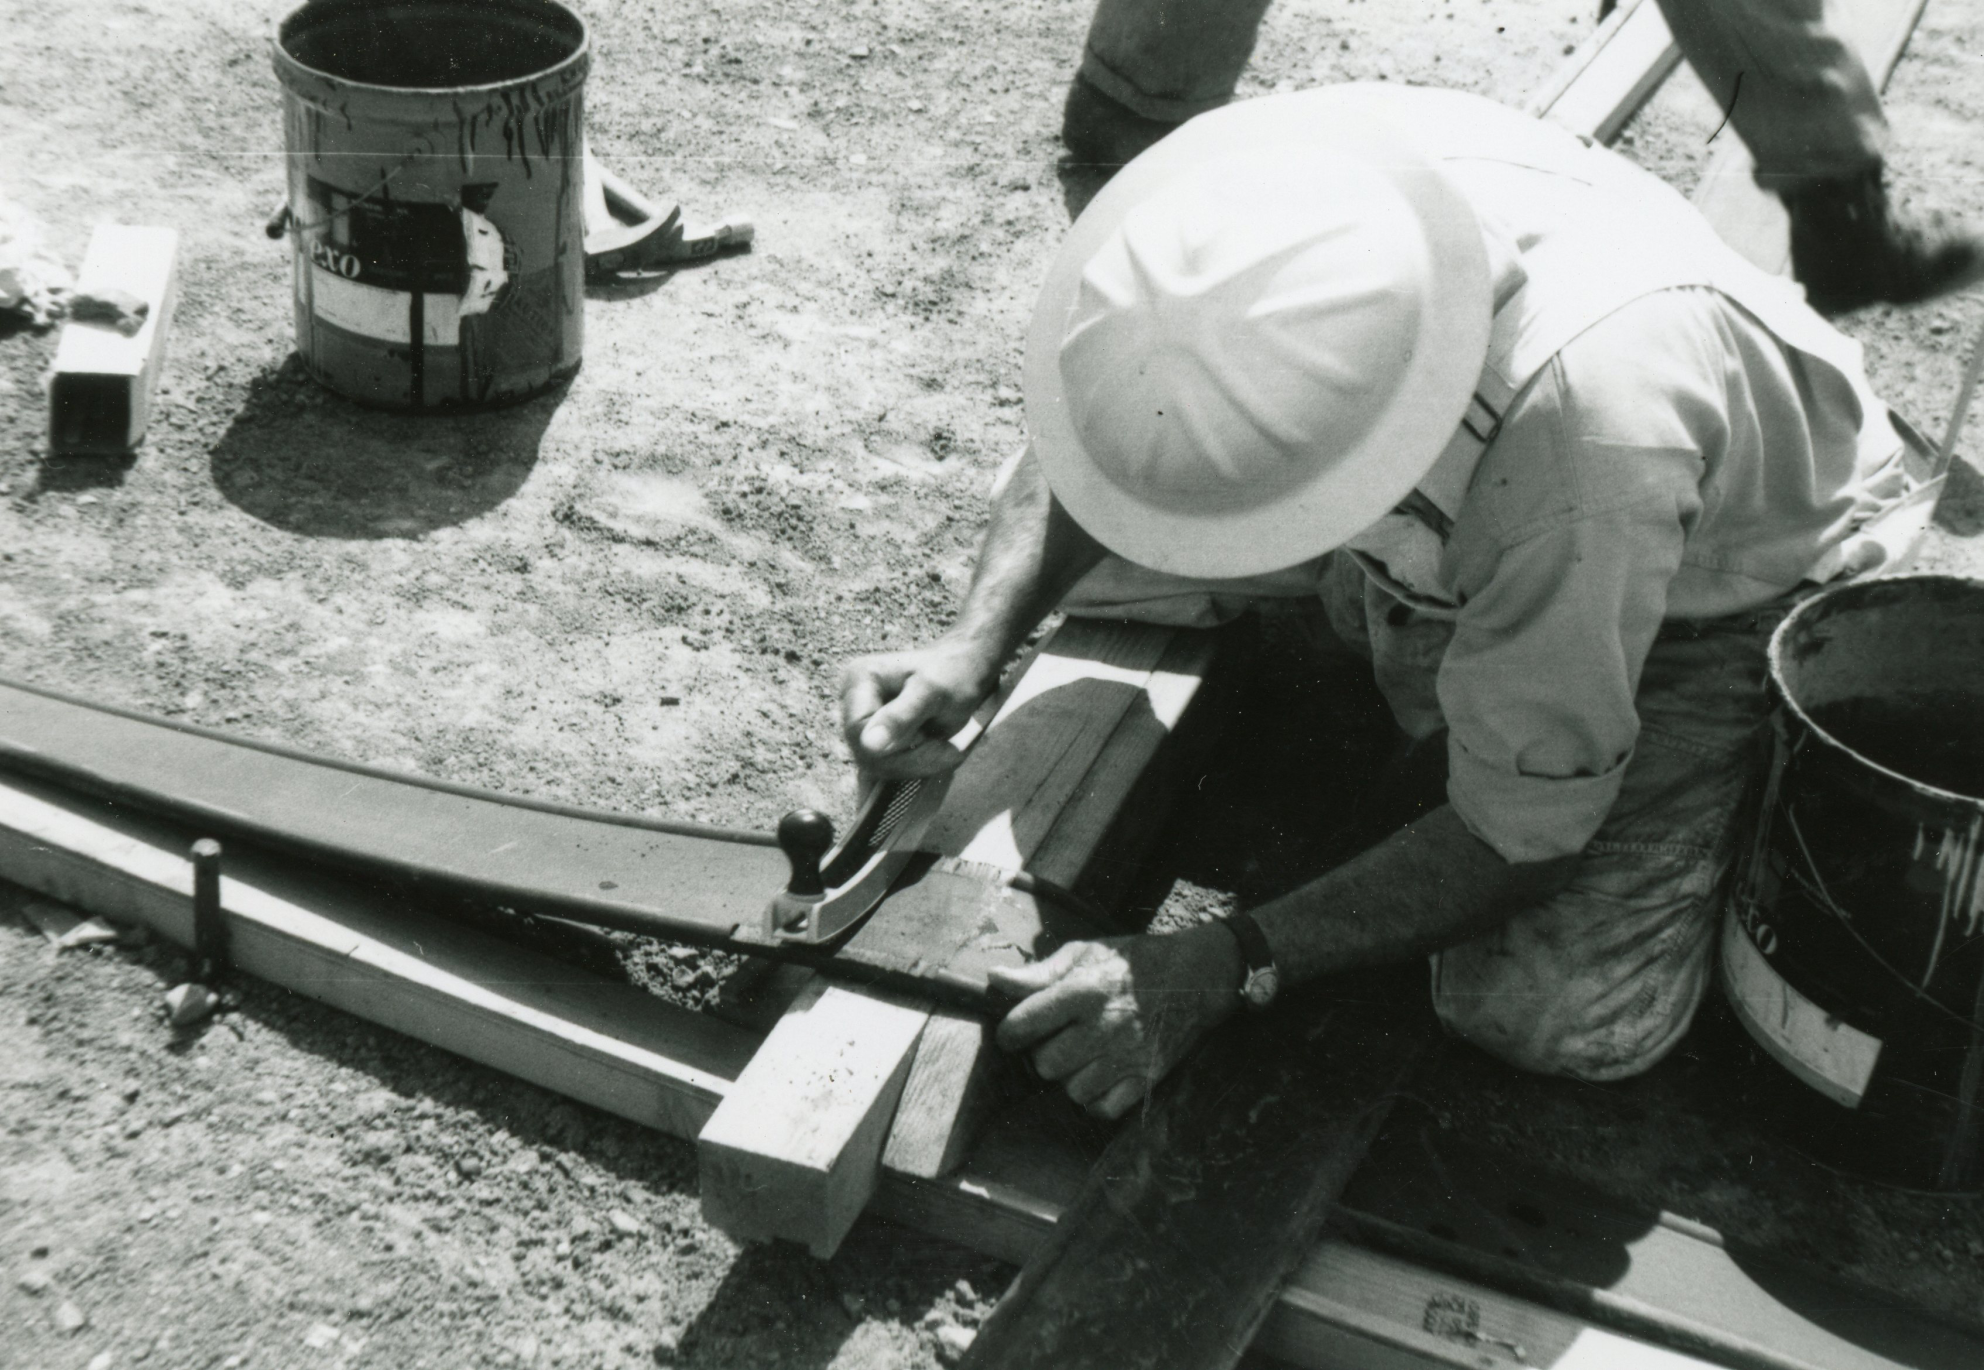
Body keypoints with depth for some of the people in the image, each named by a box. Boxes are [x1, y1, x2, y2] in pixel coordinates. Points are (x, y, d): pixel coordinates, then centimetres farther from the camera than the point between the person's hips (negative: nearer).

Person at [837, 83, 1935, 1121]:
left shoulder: (1595, 429, -45)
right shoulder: (1277, 186, -31)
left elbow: (1522, 833, -31)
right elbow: (1079, 425, -10)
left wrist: (1222, 968, -35)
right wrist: (970, 649, -26)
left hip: (1715, 584, -5)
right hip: (1450, 516, 5)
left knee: (1555, 1017, -23)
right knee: (1083, 539, -9)